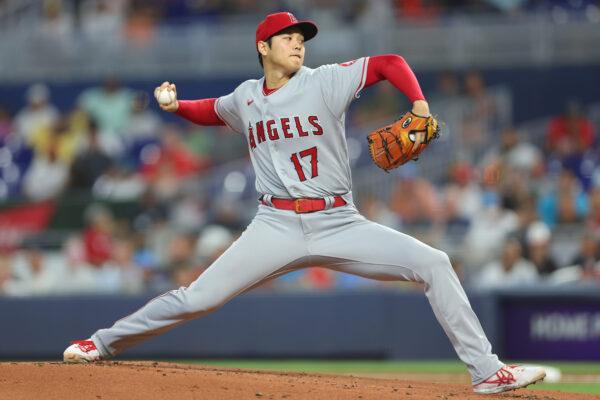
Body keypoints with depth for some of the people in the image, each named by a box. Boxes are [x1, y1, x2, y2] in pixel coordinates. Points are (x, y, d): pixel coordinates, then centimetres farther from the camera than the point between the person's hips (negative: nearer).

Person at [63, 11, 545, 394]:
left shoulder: (325, 81, 0)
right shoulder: (245, 98, 9)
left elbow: (390, 63, -1)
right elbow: (210, 111, 30)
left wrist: (420, 108, -16)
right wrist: (175, 106, 11)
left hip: (339, 224, -1)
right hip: (276, 226, 1)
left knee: (433, 264, -15)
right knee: (196, 298, -7)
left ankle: (486, 371, -11)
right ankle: (103, 344, 12)